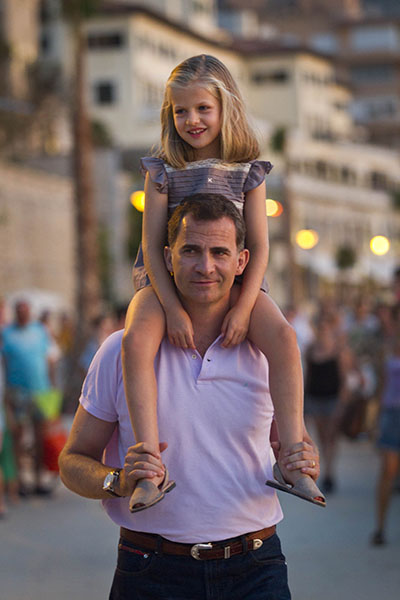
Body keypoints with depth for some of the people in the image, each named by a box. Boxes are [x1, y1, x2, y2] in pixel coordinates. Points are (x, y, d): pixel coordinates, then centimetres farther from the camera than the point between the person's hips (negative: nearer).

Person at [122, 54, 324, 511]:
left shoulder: (247, 172, 2)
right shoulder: (162, 171, -1)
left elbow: (259, 246, -2)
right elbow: (152, 245, -6)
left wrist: (243, 308, -16)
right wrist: (173, 307, -19)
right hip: (165, 281, -1)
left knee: (283, 336, -27)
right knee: (135, 341, -32)